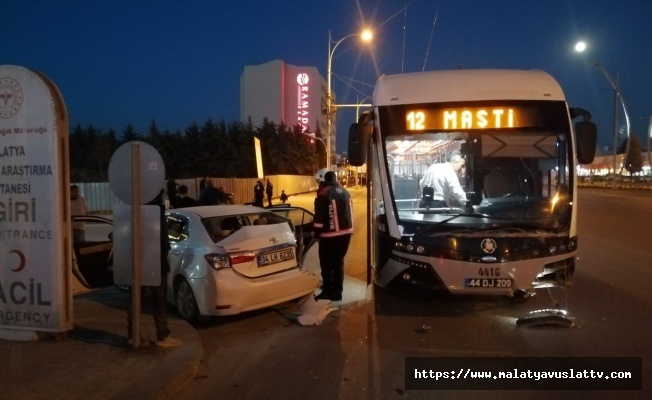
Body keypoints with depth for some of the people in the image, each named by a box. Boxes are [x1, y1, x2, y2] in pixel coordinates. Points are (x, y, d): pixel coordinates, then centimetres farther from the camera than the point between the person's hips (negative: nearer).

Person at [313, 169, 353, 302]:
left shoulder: (324, 193, -12)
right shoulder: (345, 192, 12)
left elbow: (319, 216, -13)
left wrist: (317, 232, -4)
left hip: (330, 234, -7)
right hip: (346, 232, 7)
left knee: (327, 263, 6)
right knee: (338, 262, 16)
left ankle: (328, 291, 11)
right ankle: (337, 292, 20)